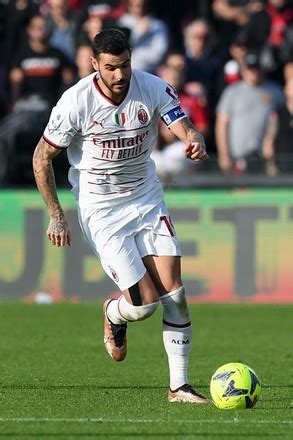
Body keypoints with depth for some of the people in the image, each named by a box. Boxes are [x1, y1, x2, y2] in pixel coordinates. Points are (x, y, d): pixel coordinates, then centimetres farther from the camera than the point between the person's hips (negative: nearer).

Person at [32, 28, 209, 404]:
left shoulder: (154, 89, -11)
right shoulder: (76, 102, -17)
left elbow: (186, 129, -16)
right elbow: (42, 158, -6)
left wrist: (196, 144, -41)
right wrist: (56, 216, -8)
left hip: (147, 199, 3)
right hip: (101, 209, -3)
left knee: (173, 291, -9)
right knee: (145, 302, -11)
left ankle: (179, 386, 1)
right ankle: (113, 315, 27)